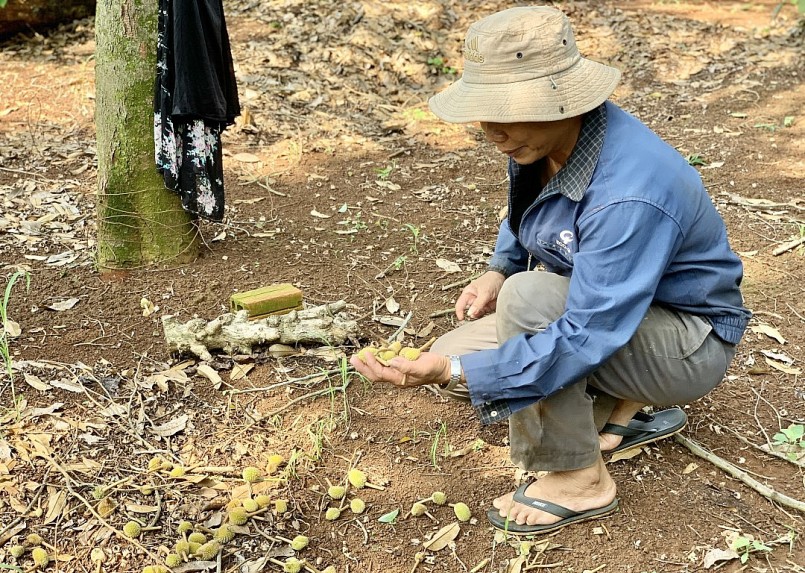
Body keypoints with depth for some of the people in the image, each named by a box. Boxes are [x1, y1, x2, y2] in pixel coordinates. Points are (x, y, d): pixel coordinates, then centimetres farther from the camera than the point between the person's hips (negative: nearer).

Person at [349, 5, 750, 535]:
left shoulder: (627, 193, -36)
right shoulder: (540, 140, -9)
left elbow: (583, 338, -35)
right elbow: (525, 218, 14)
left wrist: (453, 370, -37)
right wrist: (498, 272, -5)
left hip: (687, 345, -8)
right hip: (605, 309, 9)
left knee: (528, 298, -33)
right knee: (455, 360, -1)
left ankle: (579, 480, -13)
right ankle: (628, 406, 9)